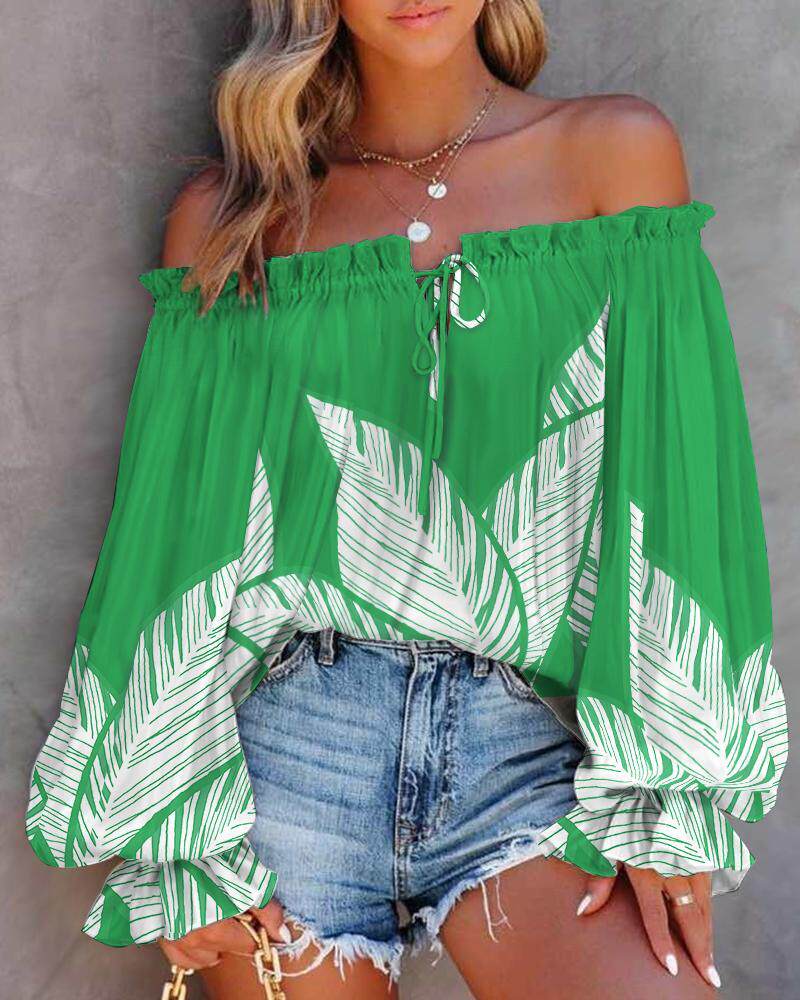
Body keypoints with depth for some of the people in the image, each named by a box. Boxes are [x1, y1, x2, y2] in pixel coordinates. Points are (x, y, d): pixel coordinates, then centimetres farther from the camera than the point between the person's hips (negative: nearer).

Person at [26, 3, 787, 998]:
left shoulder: (616, 151, 6)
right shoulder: (228, 214, 8)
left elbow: (675, 473, -1)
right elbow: (177, 516, 5)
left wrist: (664, 786, -9)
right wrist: (175, 835, -2)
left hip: (536, 736, 0)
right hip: (293, 738, 1)